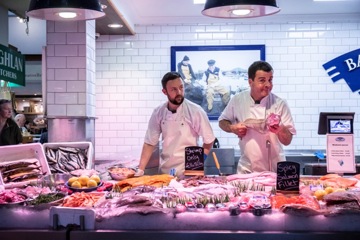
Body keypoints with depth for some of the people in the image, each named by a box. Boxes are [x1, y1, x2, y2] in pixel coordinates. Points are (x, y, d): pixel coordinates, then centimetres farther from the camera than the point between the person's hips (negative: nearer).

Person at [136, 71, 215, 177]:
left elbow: (209, 140, -5)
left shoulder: (195, 111, -14)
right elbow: (149, 143, 1)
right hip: (165, 170, 3)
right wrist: (140, 170, -5)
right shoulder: (158, 113, -4)